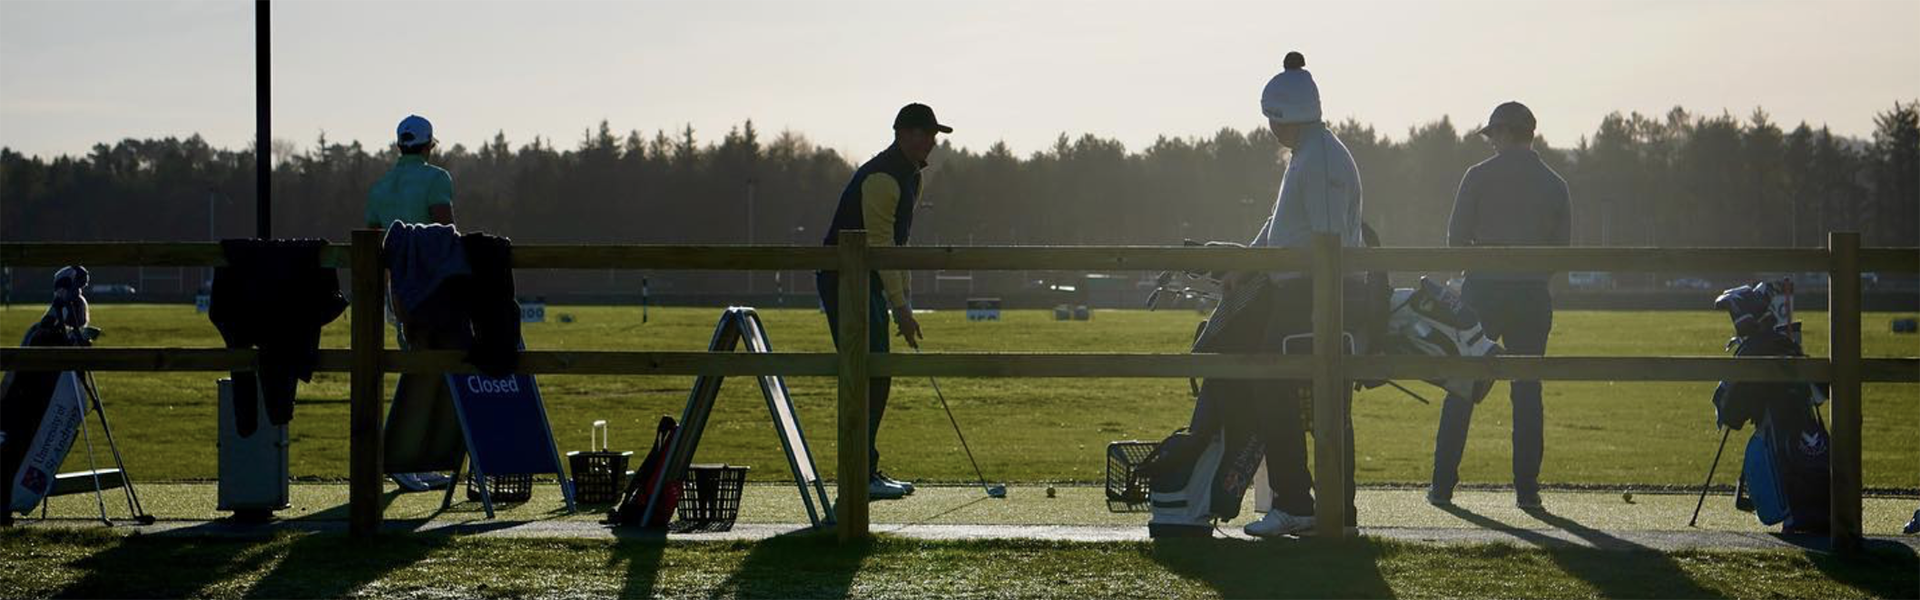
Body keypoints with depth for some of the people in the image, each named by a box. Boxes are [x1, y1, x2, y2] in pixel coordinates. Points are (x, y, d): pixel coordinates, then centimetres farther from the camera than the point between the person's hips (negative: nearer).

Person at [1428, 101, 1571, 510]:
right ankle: (1526, 488, 3)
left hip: (1482, 291, -2)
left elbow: (1457, 239, -4)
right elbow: (1561, 250, 5)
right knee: (1528, 392, 6)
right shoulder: (1554, 185, 6)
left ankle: (1442, 486, 4)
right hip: (1533, 297, 2)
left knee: (1461, 390, 4)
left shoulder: (1480, 176, -3)